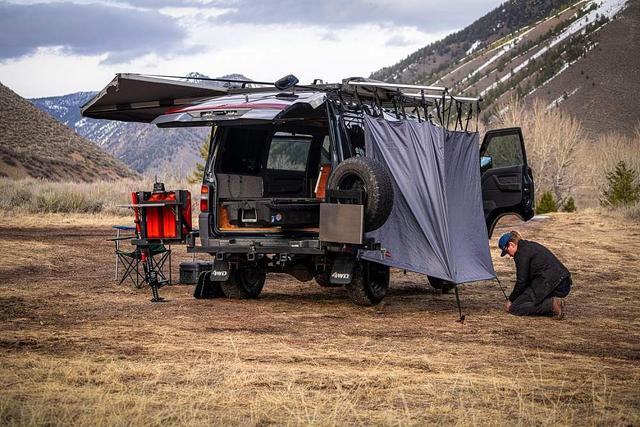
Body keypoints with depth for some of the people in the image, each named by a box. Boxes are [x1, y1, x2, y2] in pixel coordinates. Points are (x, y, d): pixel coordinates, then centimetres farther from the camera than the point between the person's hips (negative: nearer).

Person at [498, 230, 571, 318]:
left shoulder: (521, 253, -6)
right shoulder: (532, 245, 23)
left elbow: (521, 281, -6)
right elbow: (529, 277, 29)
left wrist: (511, 300, 8)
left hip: (549, 285, -10)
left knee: (515, 308, -3)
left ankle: (551, 304, -16)